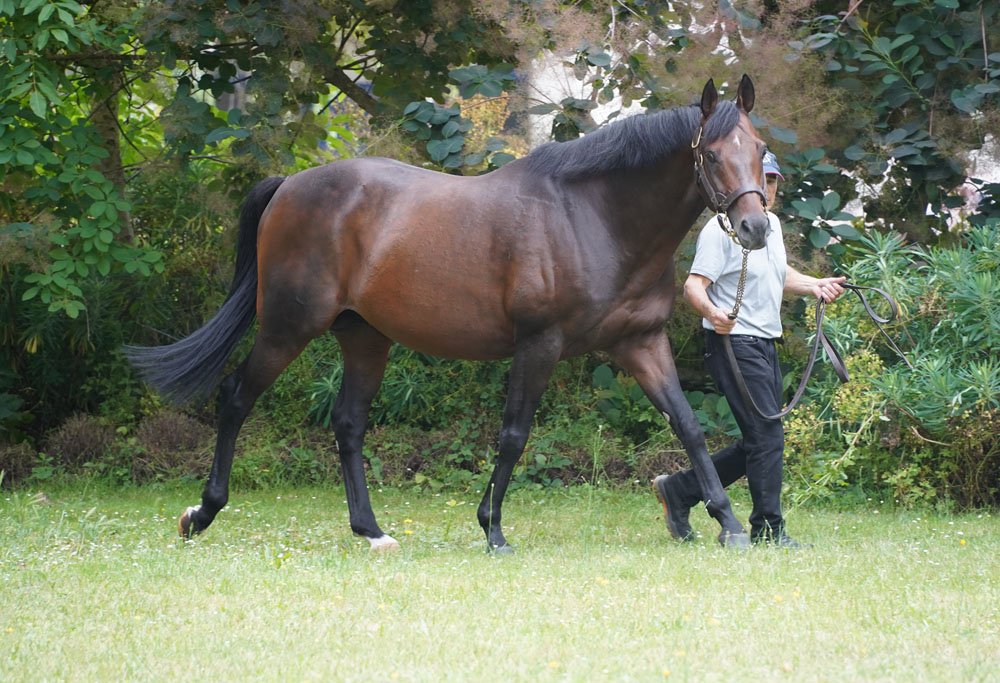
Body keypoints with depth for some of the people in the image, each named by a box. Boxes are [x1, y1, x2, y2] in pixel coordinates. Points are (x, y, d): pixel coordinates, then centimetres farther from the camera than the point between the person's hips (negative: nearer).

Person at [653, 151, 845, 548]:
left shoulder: (771, 224, 15)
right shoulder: (721, 229, -12)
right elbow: (694, 285, -20)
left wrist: (813, 285, 14)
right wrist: (712, 312, -40)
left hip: (765, 345, 9)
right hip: (734, 344, -9)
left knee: (759, 442, 11)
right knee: (767, 437, -12)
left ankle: (678, 491, 21)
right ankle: (768, 530, -6)